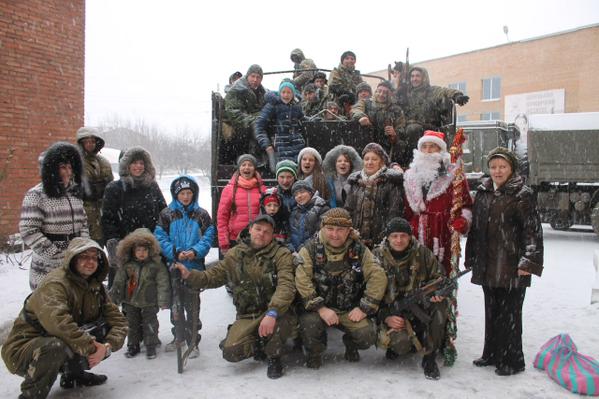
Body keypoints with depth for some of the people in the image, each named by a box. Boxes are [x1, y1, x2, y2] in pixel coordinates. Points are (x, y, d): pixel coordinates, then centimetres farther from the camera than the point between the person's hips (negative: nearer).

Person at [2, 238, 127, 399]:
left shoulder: (96, 287, 2)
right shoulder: (55, 284, -23)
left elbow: (119, 320, -3)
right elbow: (58, 322, -40)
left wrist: (107, 346, -23)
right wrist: (91, 348, -32)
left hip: (67, 347, 7)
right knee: (56, 346, -38)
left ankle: (73, 373, 15)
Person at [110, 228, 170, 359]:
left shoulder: (156, 264, -13)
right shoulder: (127, 265, -4)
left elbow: (163, 283, -12)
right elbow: (118, 282, 2)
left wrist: (163, 301, -16)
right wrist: (113, 299, 4)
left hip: (149, 303, -3)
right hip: (131, 302, 3)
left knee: (150, 324, 7)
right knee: (132, 324, 15)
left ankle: (150, 346, 23)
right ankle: (133, 346, 31)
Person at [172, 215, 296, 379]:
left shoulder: (281, 254, -8)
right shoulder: (235, 255, 5)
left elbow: (286, 286, -23)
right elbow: (213, 276, 13)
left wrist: (272, 313, -39)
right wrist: (190, 275, -6)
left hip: (274, 312, -3)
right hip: (247, 316, 3)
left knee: (284, 320, -37)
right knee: (231, 352, -18)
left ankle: (273, 356, -2)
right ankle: (260, 345, 18)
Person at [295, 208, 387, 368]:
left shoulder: (359, 250, -3)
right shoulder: (311, 248, -10)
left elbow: (378, 277, -8)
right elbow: (302, 280, -20)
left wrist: (364, 308, -14)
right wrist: (320, 308, -26)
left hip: (350, 310, 2)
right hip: (318, 307, -1)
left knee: (367, 337, -20)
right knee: (310, 324, -32)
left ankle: (350, 343, 19)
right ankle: (314, 353, 5)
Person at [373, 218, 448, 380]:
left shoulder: (422, 252, -2)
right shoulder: (377, 257, -5)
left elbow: (438, 276, 7)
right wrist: (385, 317, -17)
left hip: (420, 307, 3)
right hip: (392, 313, -2)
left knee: (440, 303, -28)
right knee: (400, 342, -32)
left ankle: (429, 357, -14)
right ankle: (398, 344, 11)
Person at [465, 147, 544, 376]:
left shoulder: (522, 194, -7)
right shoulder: (483, 192, 12)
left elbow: (533, 230, -11)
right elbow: (475, 227, 17)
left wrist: (529, 261, -19)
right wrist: (471, 258, 17)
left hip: (512, 266, -6)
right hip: (487, 266, 6)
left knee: (509, 313, 1)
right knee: (491, 312, 16)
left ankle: (512, 360, 16)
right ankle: (492, 353, 31)